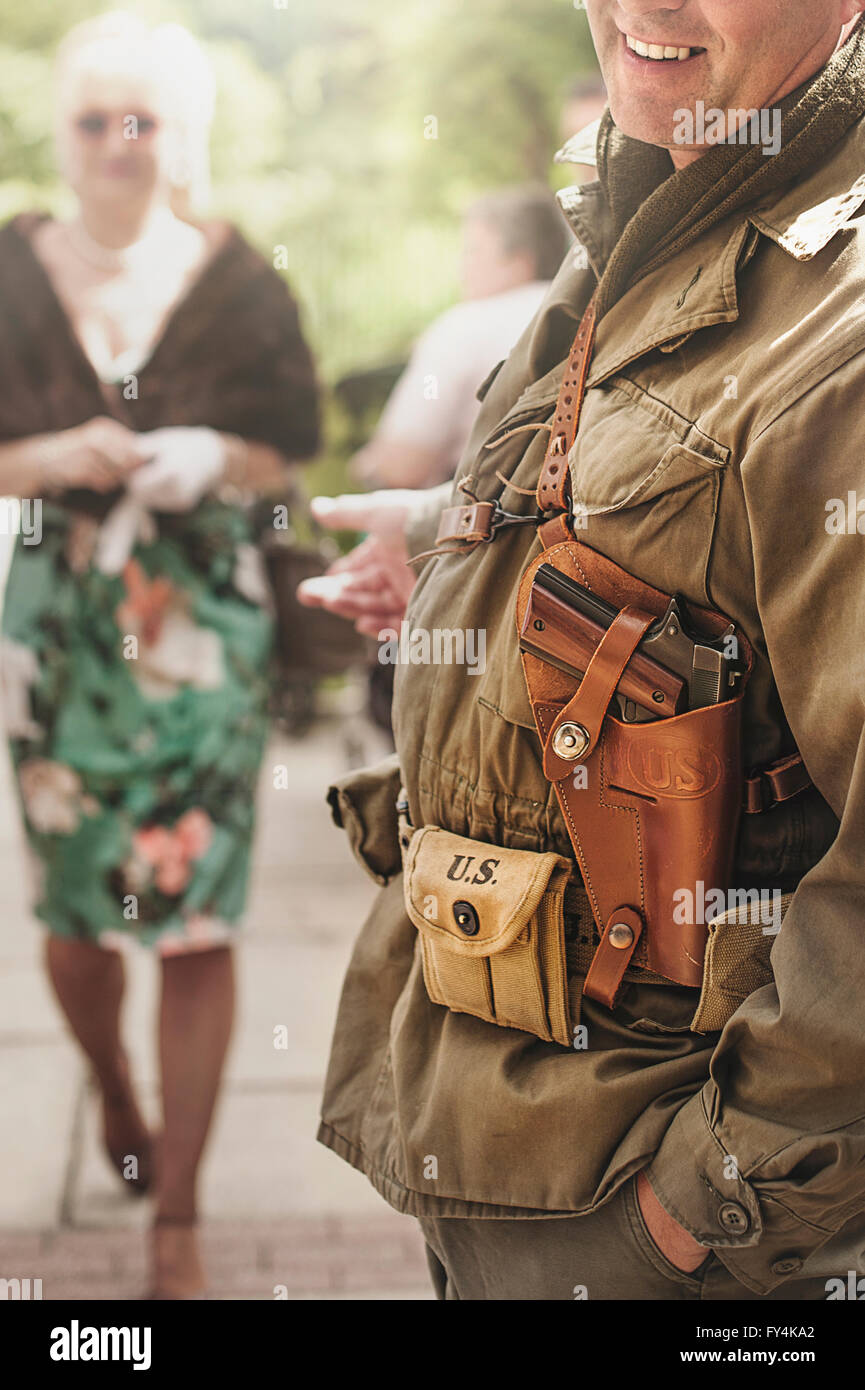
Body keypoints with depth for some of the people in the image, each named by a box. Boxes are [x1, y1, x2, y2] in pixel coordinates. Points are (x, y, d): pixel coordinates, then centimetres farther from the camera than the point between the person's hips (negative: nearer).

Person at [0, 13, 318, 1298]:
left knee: (197, 920, -4)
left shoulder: (238, 281, -1)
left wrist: (215, 461, -14)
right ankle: (115, 1097, 41)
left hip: (206, 626, -1)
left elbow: (290, 447, 6)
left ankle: (177, 1218, 4)